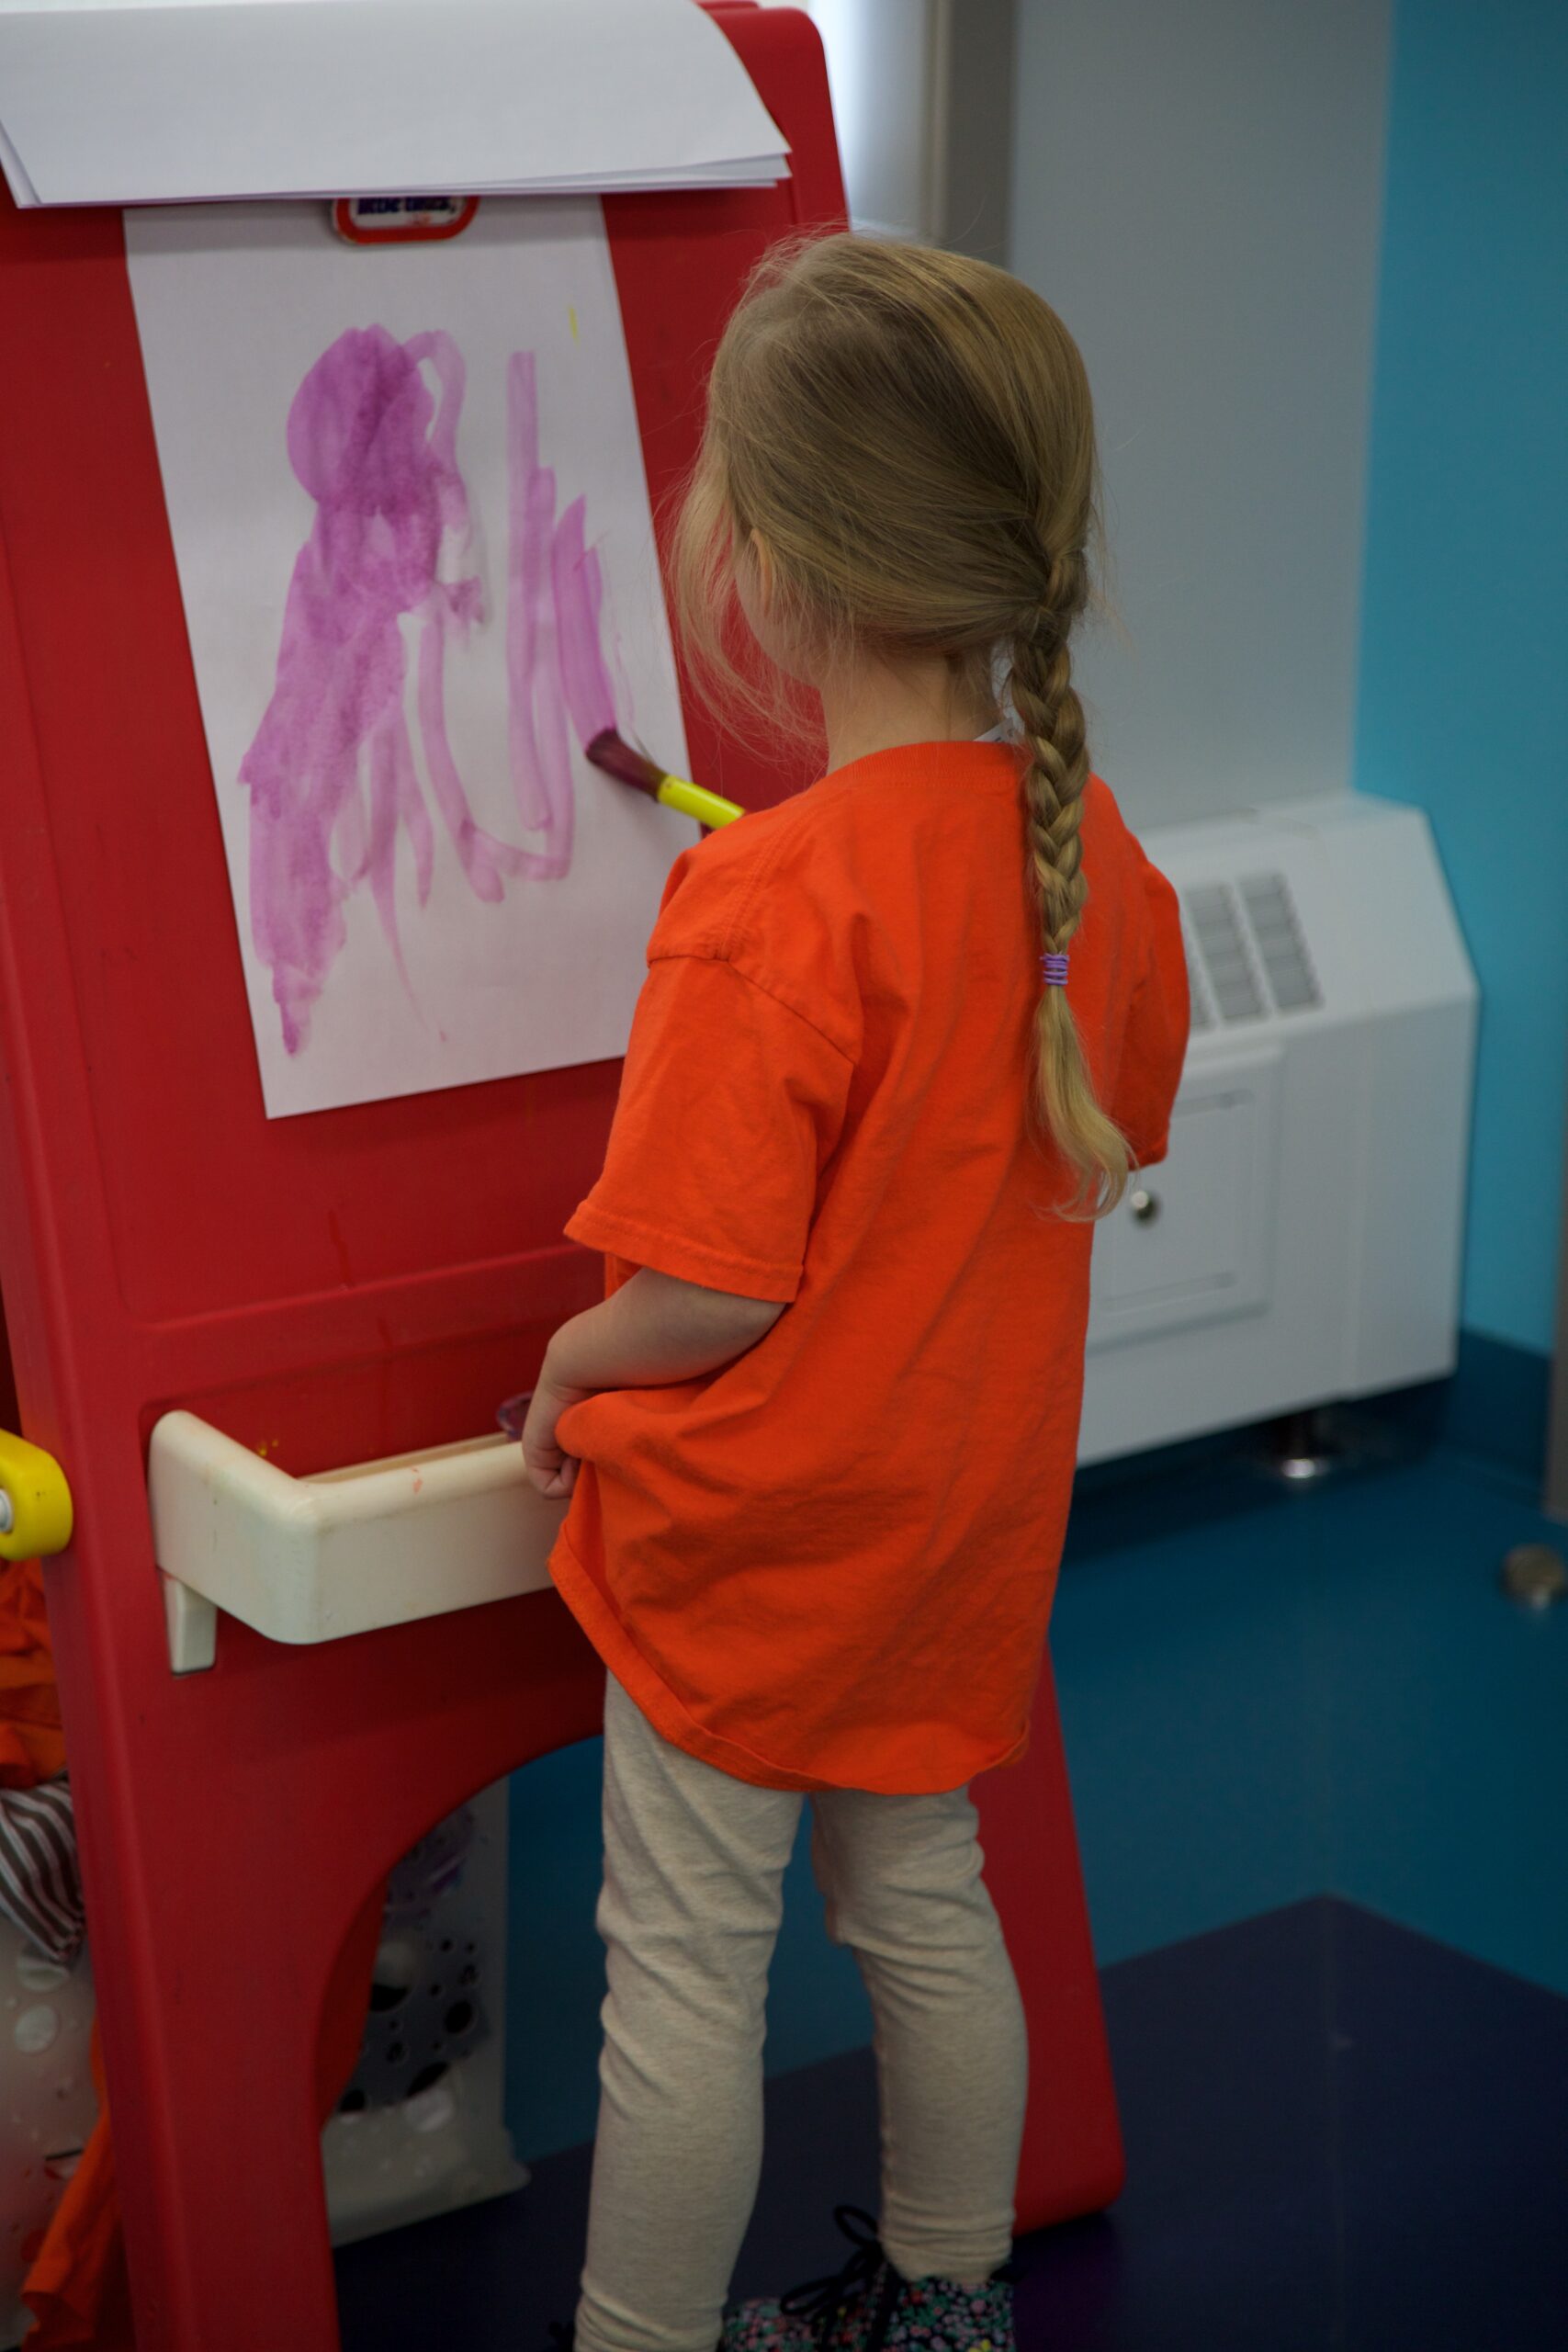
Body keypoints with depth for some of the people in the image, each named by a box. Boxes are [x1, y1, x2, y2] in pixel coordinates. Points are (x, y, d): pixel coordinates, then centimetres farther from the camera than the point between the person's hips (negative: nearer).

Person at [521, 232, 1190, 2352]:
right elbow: (1115, 1131, 11)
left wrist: (568, 1372, -7)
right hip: (972, 1512, 7)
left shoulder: (769, 906, -28)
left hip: (757, 1530, -7)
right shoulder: (1085, 840, -6)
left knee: (683, 1965, 9)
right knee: (925, 1902, 23)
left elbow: (703, 1297, -26)